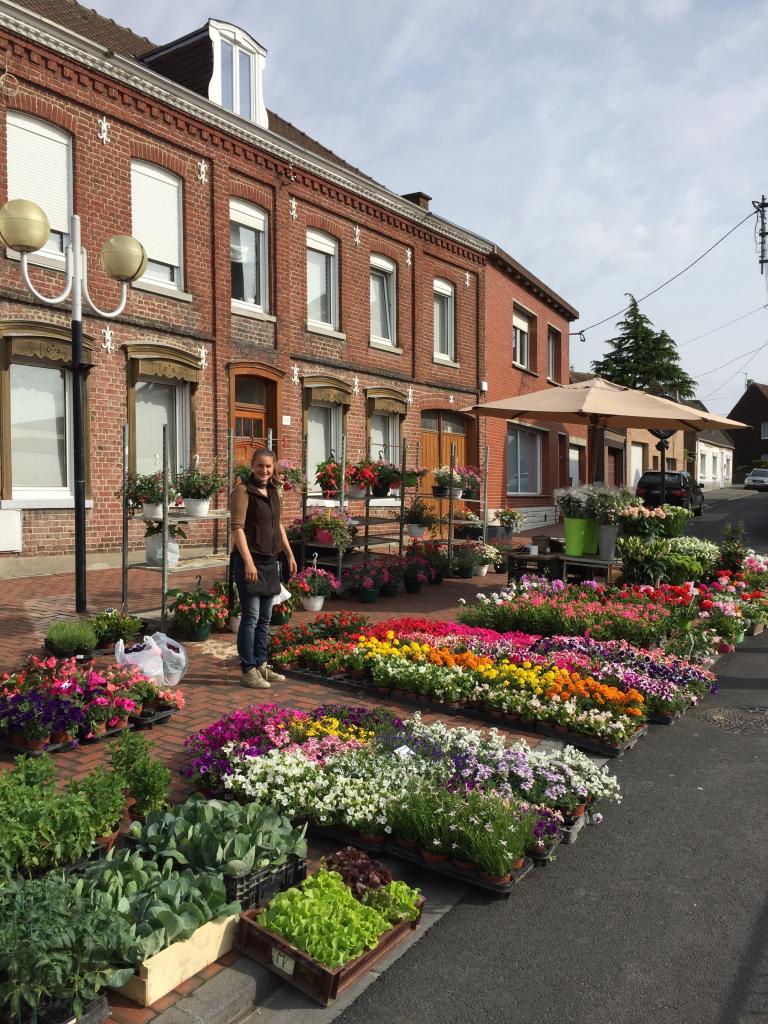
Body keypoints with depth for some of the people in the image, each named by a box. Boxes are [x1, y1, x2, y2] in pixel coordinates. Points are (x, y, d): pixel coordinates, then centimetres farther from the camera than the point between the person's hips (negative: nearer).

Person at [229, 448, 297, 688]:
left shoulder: (273, 491, 13)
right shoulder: (243, 491, -10)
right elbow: (237, 528, -16)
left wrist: (290, 554, 21)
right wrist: (248, 562, -24)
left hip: (270, 560, 8)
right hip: (249, 561, -7)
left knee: (265, 617, 13)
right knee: (251, 617, -4)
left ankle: (261, 665, 23)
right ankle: (248, 670, 6)